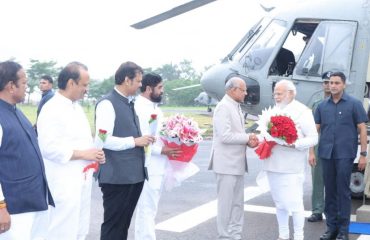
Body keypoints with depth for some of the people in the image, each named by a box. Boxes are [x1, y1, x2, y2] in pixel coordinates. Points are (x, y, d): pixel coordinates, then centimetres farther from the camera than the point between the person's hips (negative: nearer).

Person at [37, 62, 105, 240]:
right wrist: (84, 154, -19)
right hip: (64, 184, -9)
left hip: (81, 180, 9)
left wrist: (93, 154, 3)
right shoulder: (52, 110, -15)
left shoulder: (76, 106, 14)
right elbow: (49, 148, -23)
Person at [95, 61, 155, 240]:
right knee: (113, 225, -1)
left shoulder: (129, 103, 15)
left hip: (134, 175, 9)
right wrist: (135, 141, -16)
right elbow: (104, 139, -22)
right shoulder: (107, 103, -13)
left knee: (123, 224, 16)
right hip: (116, 177, -9)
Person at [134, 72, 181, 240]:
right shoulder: (139, 108, -14)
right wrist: (161, 150, -22)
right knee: (147, 210, -5)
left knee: (148, 209, 16)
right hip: (148, 168, -10)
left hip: (157, 166, 10)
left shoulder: (155, 108, 15)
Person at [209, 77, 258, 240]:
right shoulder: (223, 107, -15)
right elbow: (225, 136, -23)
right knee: (226, 203, -1)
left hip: (237, 163, 10)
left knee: (237, 202, 13)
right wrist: (247, 137, -13)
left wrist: (248, 140, -1)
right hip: (227, 163, -9)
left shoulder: (236, 107, 15)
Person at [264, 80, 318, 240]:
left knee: (294, 203, -6)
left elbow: (313, 138, -9)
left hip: (291, 167, -6)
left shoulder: (302, 111, -5)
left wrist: (294, 144, -23)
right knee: (279, 203, 13)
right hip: (273, 165, 6)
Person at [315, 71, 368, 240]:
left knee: (343, 192, 0)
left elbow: (362, 129, -1)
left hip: (345, 154, -4)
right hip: (326, 154, 4)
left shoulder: (354, 104, -1)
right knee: (329, 191, 9)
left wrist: (363, 154, -6)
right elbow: (315, 129, 11)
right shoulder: (322, 106, 9)